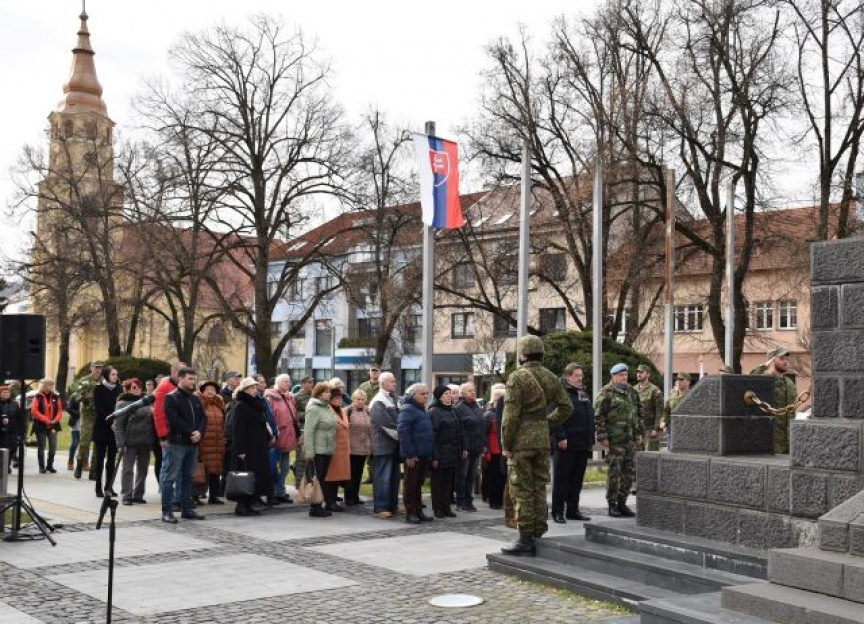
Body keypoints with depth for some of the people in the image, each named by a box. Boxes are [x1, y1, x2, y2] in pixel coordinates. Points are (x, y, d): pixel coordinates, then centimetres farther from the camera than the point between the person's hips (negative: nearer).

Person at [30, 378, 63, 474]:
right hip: (41, 426, -3)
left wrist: (55, 420, -10)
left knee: (53, 447, 0)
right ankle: (42, 467, 11)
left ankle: (50, 465, 14)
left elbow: (60, 410, 6)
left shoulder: (56, 397, 5)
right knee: (41, 447, 3)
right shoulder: (38, 397, -4)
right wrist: (46, 420, -16)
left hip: (53, 426, 3)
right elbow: (34, 411, -11)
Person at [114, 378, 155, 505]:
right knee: (128, 469, 0)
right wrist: (121, 443, -16)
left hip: (145, 442, 6)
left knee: (142, 469, 11)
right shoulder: (123, 403, -5)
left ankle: (138, 495, 20)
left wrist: (152, 439, 9)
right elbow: (118, 425, -9)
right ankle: (126, 496, 4)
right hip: (130, 442, -6)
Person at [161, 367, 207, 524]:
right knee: (170, 478, -4)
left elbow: (203, 418, 11)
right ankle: (166, 511, -1)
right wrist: (191, 433, -17)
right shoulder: (171, 398, -6)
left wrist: (199, 432, -9)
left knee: (188, 478, 12)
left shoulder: (195, 398, 15)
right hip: (176, 443, -7)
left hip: (193, 444, 7)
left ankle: (186, 509, 19)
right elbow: (174, 420, -16)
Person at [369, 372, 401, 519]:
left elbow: (398, 420, 18)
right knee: (383, 477, -6)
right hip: (384, 445, -9)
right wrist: (400, 436, -13)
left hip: (394, 444, 9)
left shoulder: (393, 399, 16)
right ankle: (380, 508, -3)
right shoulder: (378, 403, -12)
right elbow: (386, 424, -19)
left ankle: (393, 505, 19)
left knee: (394, 476, 12)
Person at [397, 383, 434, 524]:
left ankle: (418, 511, 20)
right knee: (411, 483, -1)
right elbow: (403, 431, -19)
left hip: (424, 455, 9)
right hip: (413, 456, -9)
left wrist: (431, 453, 15)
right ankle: (410, 512, 4)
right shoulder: (407, 409, -11)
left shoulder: (422, 410, 17)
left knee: (419, 483, 14)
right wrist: (409, 454, -22)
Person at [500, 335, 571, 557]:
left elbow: (511, 414, -15)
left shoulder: (518, 377, -12)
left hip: (521, 439, -6)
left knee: (522, 491, -2)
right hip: (543, 439, 6)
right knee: (539, 488, 13)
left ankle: (525, 539, 0)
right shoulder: (551, 377, 8)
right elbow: (565, 407, 10)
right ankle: (538, 535, 17)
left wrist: (506, 445, -8)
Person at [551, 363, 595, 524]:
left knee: (577, 479, 12)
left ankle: (573, 510, 20)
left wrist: (591, 440, 19)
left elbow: (590, 416, 24)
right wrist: (560, 437, -22)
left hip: (582, 444, 8)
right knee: (562, 478, -2)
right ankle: (557, 512, 3)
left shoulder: (584, 392, 19)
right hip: (566, 444, -8)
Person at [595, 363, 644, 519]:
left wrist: (639, 432, 16)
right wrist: (603, 436, -14)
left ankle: (622, 502, 19)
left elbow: (639, 412, 22)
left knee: (629, 471, 9)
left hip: (630, 439, 7)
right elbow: (599, 416, -10)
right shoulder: (606, 393, -6)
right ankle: (612, 504, 5)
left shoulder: (632, 392, 15)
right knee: (614, 471, -3)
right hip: (614, 440, -7)